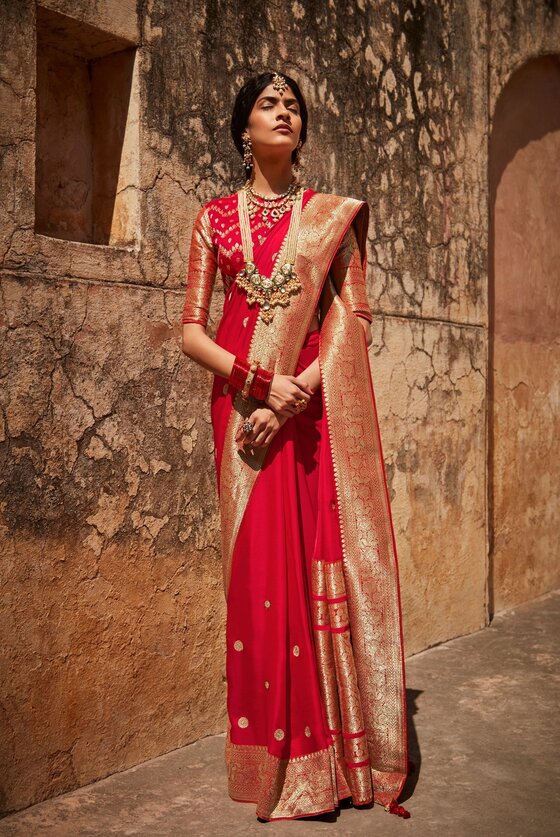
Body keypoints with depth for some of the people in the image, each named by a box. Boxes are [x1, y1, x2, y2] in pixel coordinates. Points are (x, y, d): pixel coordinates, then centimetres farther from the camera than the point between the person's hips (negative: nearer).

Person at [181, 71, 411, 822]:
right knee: (261, 562, -1)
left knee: (329, 557, -2)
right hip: (246, 406, 0)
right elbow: (192, 331, 5)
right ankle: (277, 759, 12)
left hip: (319, 406, 0)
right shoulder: (216, 218, 11)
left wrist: (294, 392, -14)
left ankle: (342, 748, 12)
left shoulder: (332, 215, 11)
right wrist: (261, 380, -13)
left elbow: (355, 317, 1)